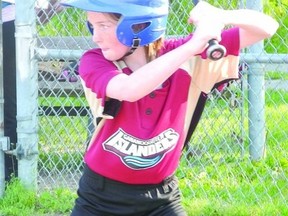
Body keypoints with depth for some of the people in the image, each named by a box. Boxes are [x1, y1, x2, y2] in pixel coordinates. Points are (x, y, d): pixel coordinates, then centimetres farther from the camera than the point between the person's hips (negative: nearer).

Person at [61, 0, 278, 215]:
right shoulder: (94, 61, -16)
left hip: (160, 197, 1)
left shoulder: (185, 57, -11)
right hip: (100, 197, -1)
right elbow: (129, 90, -39)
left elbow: (266, 27, -12)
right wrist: (193, 45, -40)